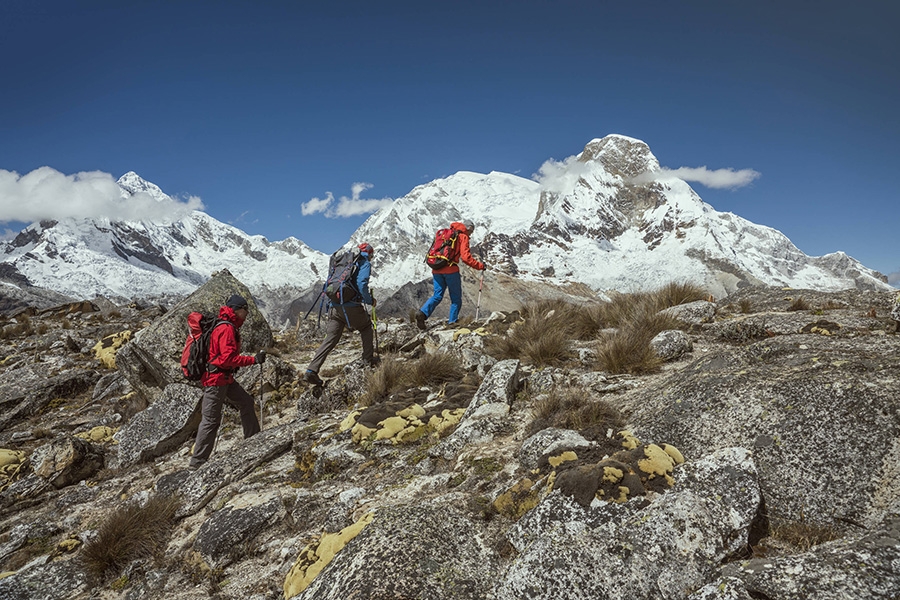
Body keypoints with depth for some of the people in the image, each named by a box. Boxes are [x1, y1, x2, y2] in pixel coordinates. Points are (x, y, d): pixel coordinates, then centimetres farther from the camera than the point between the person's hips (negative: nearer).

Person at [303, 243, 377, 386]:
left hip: (334, 306, 6)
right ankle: (368, 359, 23)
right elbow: (361, 284, -14)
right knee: (366, 327, 22)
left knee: (330, 339, 3)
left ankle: (311, 370, -6)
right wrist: (370, 301, -1)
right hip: (351, 306, -5)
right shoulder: (365, 263, 3)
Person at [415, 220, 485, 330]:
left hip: (437, 270, 6)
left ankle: (423, 313, -13)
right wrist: (480, 266, -3)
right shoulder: (463, 237, 1)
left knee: (437, 296, 9)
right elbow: (465, 257, -11)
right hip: (450, 269, -6)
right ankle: (452, 322, 6)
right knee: (456, 299, 8)